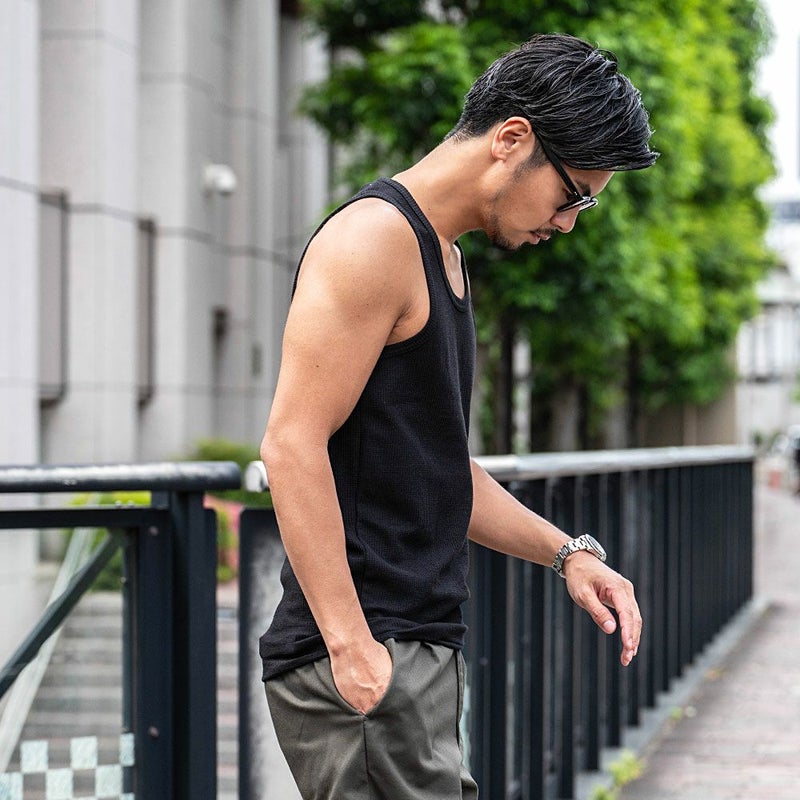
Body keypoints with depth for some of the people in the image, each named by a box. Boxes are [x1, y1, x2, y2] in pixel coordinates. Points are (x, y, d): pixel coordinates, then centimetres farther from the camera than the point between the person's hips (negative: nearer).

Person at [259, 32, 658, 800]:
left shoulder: (442, 254, 20)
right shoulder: (374, 238, -11)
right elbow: (292, 445, -19)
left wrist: (566, 552, 16)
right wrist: (350, 644, -23)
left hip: (418, 648, 10)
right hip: (359, 661, -10)